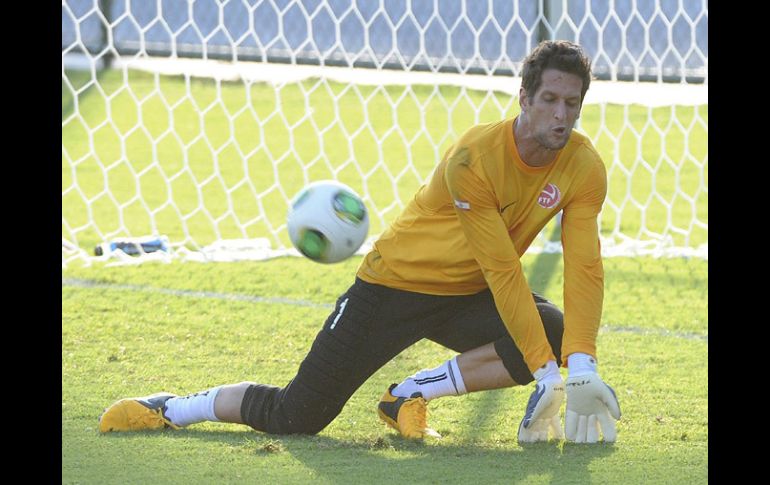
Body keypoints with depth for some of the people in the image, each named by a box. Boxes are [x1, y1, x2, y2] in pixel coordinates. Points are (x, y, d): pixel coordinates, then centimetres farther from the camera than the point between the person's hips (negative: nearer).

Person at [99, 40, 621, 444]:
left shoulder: (583, 166, -14)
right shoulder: (474, 157, -30)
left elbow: (584, 269, -18)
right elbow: (503, 272, -30)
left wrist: (580, 367, -32)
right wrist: (546, 370, -32)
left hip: (468, 297, 5)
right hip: (395, 284, -5)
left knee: (563, 337, -23)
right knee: (294, 417, -9)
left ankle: (411, 394, -12)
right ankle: (171, 408, 16)